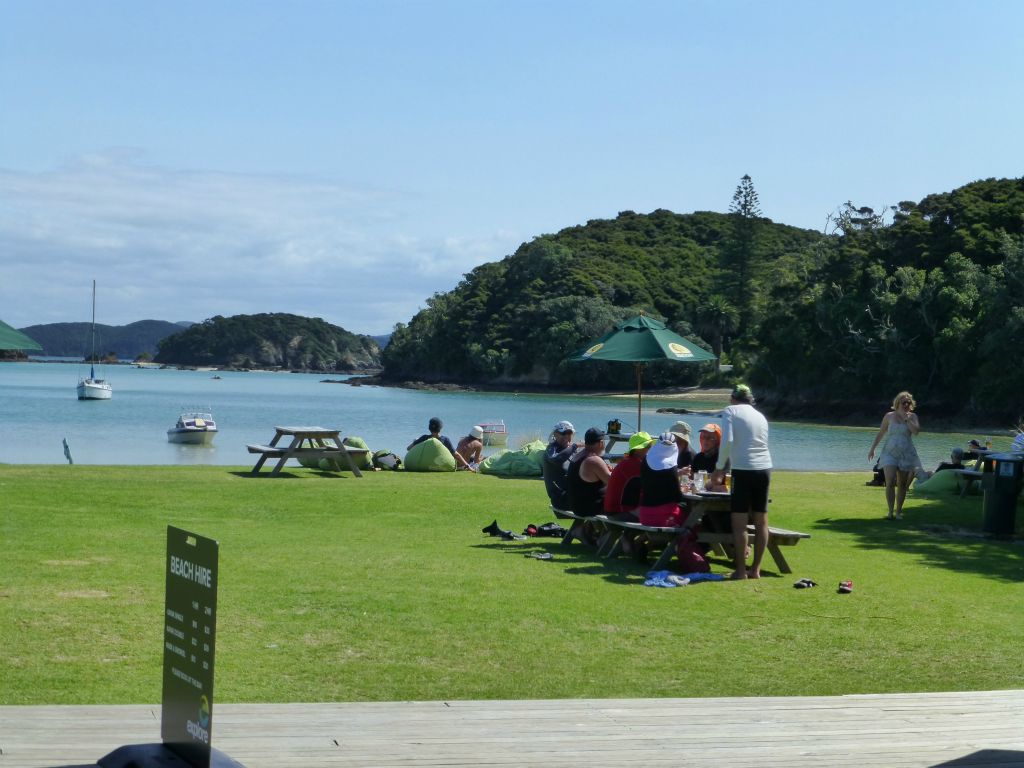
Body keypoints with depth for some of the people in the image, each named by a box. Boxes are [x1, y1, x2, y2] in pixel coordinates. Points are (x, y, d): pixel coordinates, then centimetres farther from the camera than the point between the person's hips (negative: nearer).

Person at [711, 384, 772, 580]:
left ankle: (741, 571, -3)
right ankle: (756, 569, 13)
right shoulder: (760, 416, 18)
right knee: (761, 521, 9)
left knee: (739, 522, -2)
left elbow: (727, 440, -13)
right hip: (764, 468, 6)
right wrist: (726, 467, 28)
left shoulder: (730, 411, 1)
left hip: (743, 470, -6)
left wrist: (720, 468, -2)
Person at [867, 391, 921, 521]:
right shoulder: (889, 416, 4)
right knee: (890, 483, -15)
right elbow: (880, 434, 12)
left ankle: (898, 511, 16)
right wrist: (872, 449, 14)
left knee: (902, 485, 6)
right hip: (890, 453, -1)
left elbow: (916, 431, -12)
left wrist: (907, 419, -12)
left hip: (906, 455, 1)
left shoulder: (912, 416, 4)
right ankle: (890, 511, -13)